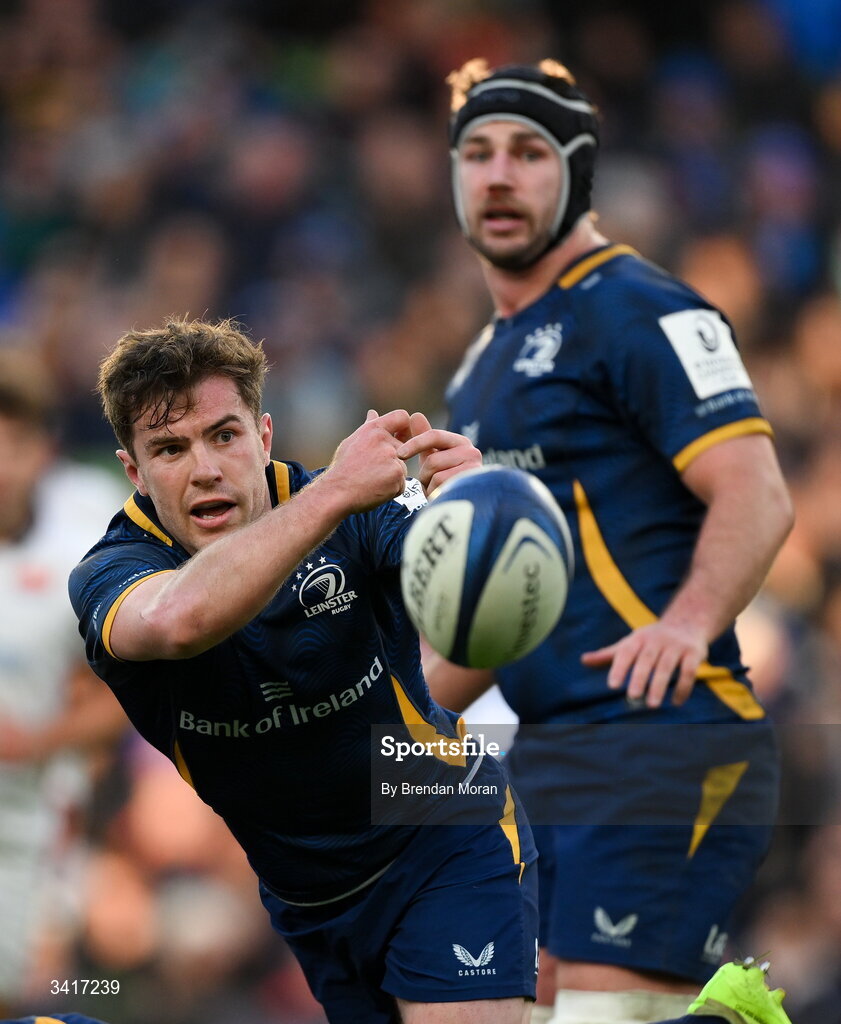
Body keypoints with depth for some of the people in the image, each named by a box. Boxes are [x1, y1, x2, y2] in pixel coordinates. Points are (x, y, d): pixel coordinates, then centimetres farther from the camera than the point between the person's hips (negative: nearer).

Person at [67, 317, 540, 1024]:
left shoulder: (359, 515, -13)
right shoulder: (110, 573, -16)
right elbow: (178, 619, -42)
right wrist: (334, 491, -50)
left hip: (449, 843, -2)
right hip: (303, 906, 2)